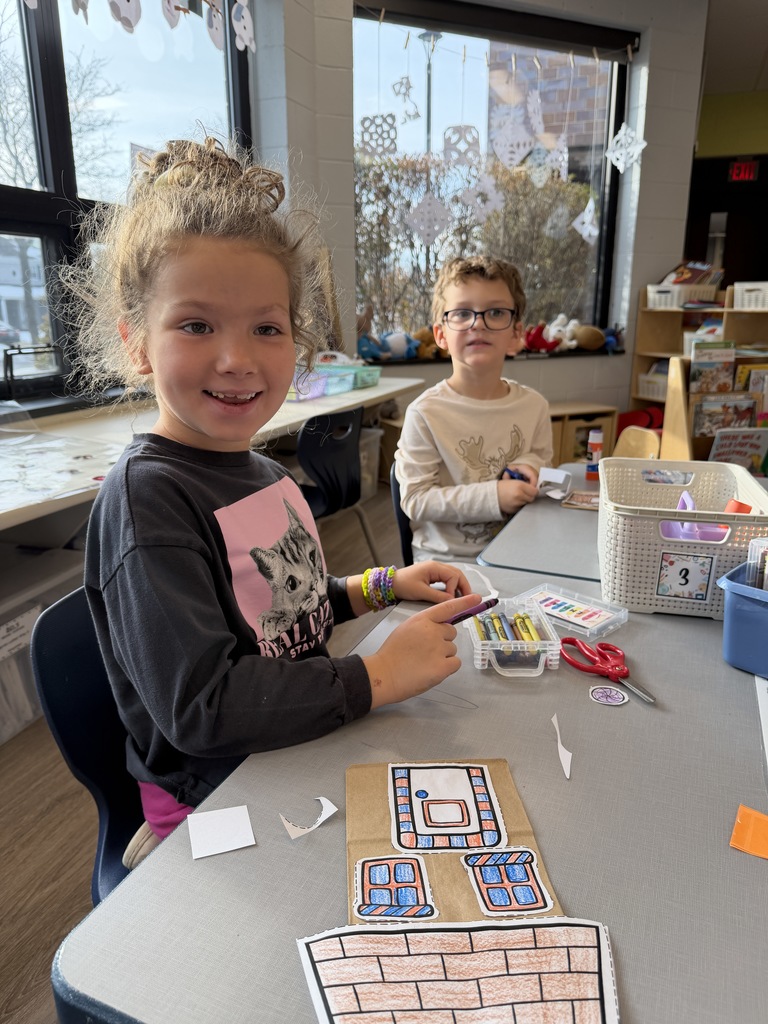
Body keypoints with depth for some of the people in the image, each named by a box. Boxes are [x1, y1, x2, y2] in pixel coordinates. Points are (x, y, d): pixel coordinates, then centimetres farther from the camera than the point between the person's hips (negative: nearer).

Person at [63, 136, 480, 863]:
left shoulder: (266, 475, 3)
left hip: (299, 752, 8)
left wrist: (381, 588, 2)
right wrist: (376, 677, -21)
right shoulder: (146, 498, -21)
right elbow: (199, 706, -26)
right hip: (213, 804, -7)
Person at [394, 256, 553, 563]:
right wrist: (493, 496, -21)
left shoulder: (534, 406, 2)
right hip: (446, 558, -5)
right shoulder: (425, 414, -13)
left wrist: (528, 466, -4)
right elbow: (415, 500, -13)